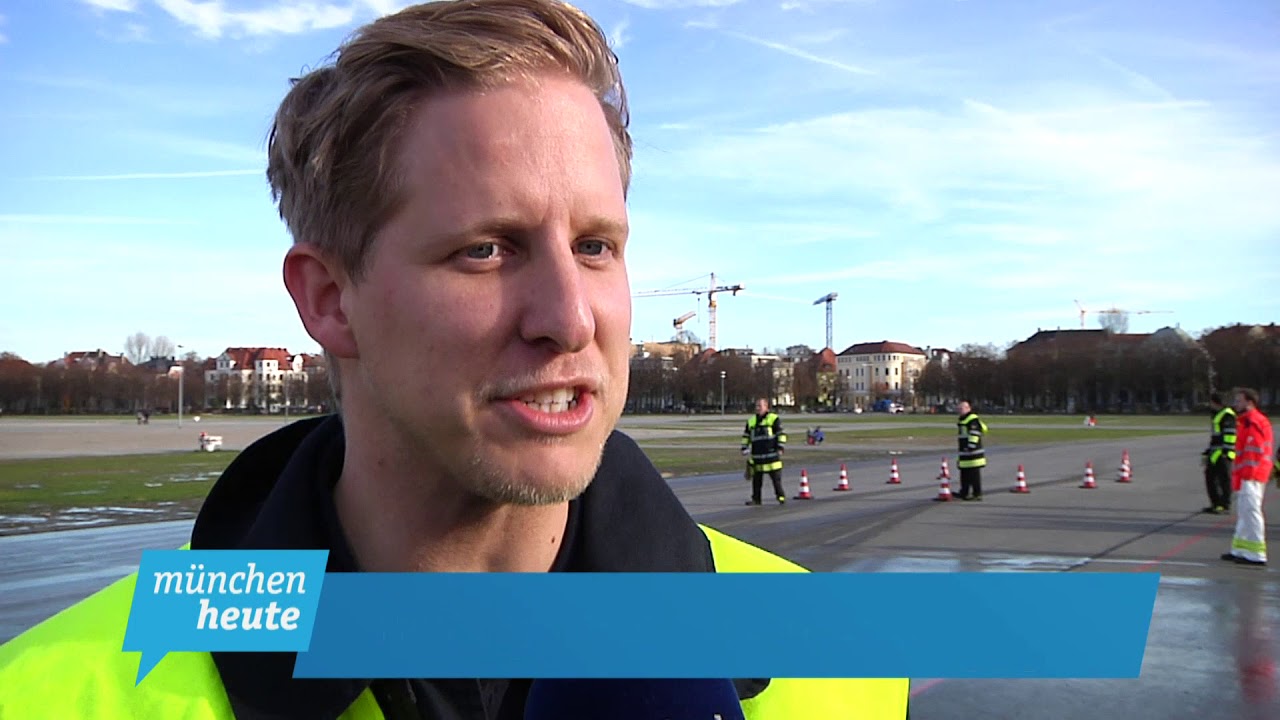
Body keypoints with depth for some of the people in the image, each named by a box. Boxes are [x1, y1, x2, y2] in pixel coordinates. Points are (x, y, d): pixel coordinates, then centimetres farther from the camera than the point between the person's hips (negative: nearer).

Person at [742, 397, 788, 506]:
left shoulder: (774, 419, -1)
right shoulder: (751, 421, 15)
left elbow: (782, 434, -2)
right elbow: (746, 436, 23)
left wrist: (780, 448, -9)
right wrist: (744, 448, 14)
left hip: (772, 455, -5)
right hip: (757, 456, 5)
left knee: (776, 478, -3)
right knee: (756, 479, 6)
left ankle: (781, 497, 6)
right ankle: (756, 499, 13)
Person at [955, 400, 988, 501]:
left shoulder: (973, 420, -14)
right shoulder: (960, 420, 19)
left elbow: (974, 435, -21)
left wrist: (971, 446, -26)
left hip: (973, 452, -10)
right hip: (964, 453, 10)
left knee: (974, 475, -5)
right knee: (964, 474, 15)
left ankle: (977, 494, 0)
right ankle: (964, 492, 23)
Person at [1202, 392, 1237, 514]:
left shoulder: (1227, 415, -12)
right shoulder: (1217, 415, 21)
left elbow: (1230, 434, -19)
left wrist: (1226, 451, -23)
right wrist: (1208, 451, 25)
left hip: (1223, 454, -10)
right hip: (1215, 453, 10)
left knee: (1224, 479, -7)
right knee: (1210, 477, 11)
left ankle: (1224, 505, -5)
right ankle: (1216, 503, 18)